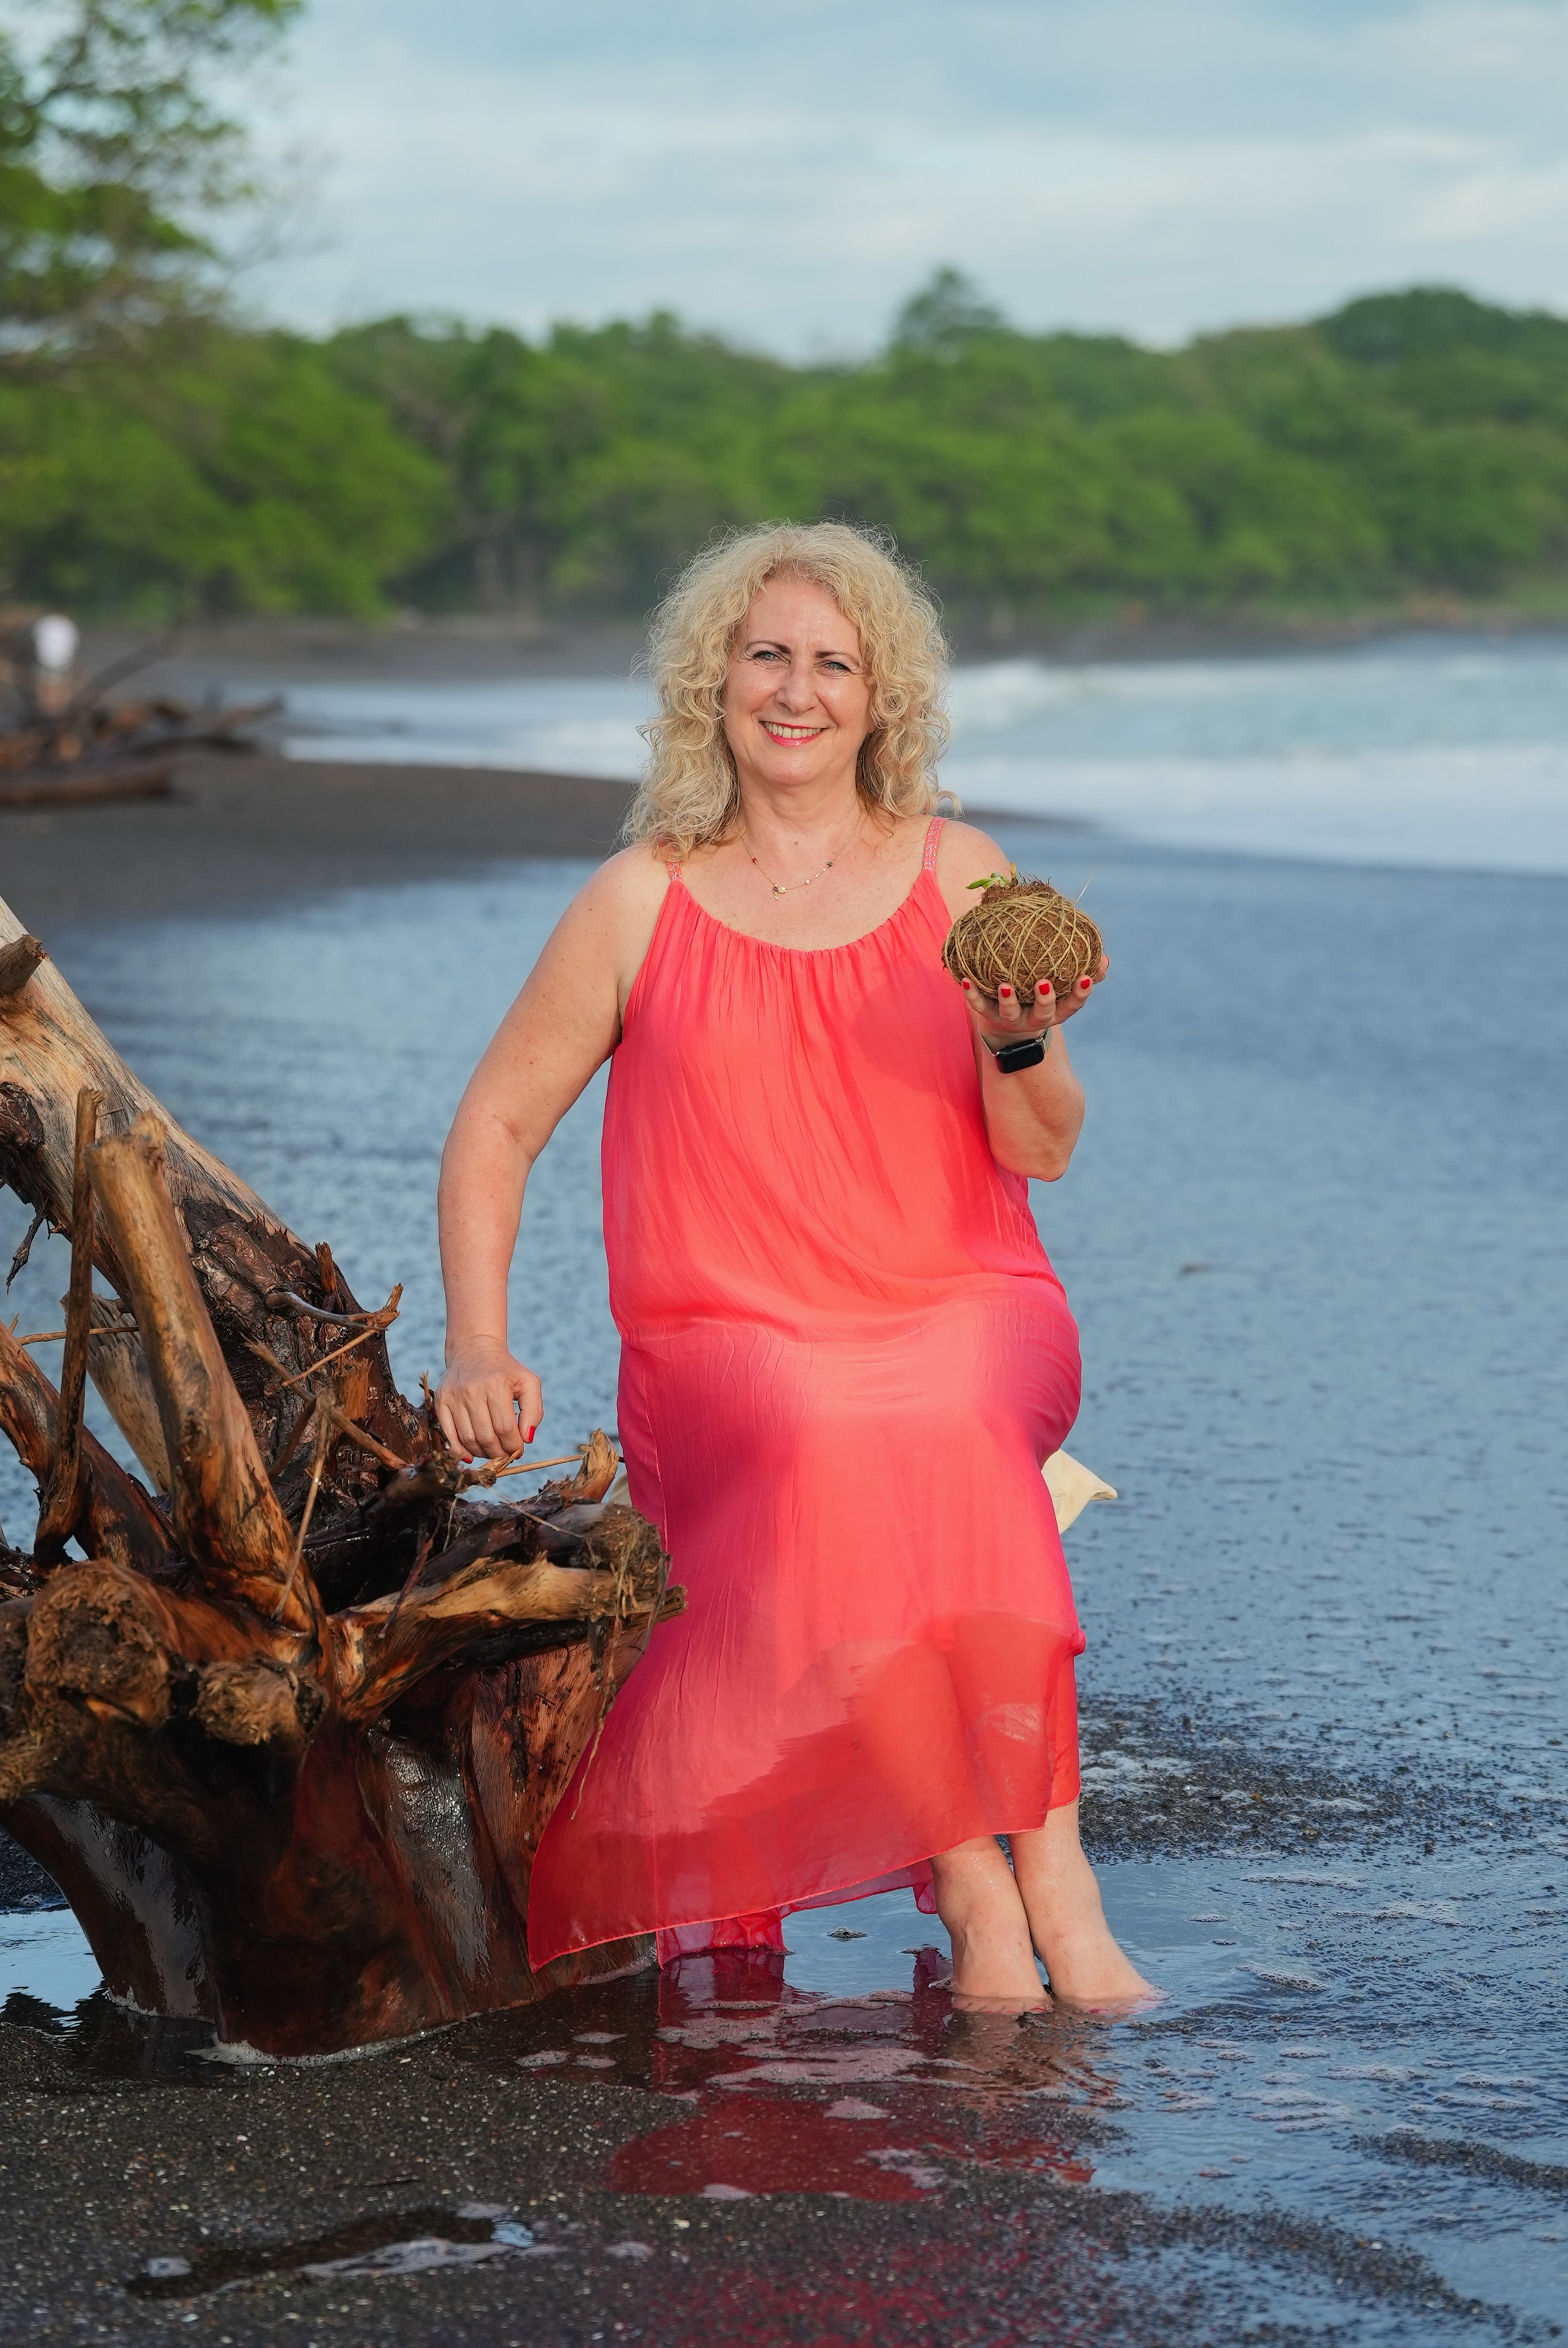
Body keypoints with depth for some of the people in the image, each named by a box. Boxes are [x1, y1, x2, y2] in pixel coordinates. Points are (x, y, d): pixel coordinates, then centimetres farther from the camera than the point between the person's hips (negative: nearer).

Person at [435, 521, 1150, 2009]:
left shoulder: (957, 875, 10)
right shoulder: (640, 905, 7)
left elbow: (1041, 1155, 7)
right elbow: (496, 1125, 11)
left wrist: (1023, 1042, -16)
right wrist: (477, 1348, -3)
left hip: (965, 1317, 1)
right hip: (726, 1342, 0)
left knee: (948, 1426, -37)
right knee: (823, 1442, -36)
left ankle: (1033, 1861, -35)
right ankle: (987, 1883, -31)